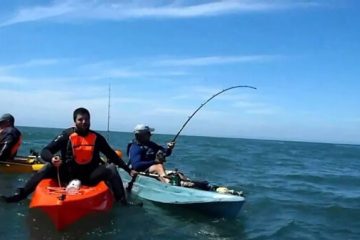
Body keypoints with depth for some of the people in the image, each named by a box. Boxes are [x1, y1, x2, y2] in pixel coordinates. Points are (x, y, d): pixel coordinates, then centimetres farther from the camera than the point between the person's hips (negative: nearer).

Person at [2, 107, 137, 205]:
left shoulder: (96, 137, 0)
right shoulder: (66, 135, -6)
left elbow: (112, 155, 7)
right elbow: (45, 151, -10)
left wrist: (128, 170, 2)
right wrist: (52, 158, -35)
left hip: (90, 176, 1)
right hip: (68, 174, -1)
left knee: (111, 168, -21)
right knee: (49, 167, -24)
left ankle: (123, 202, -25)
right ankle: (20, 195, -23)